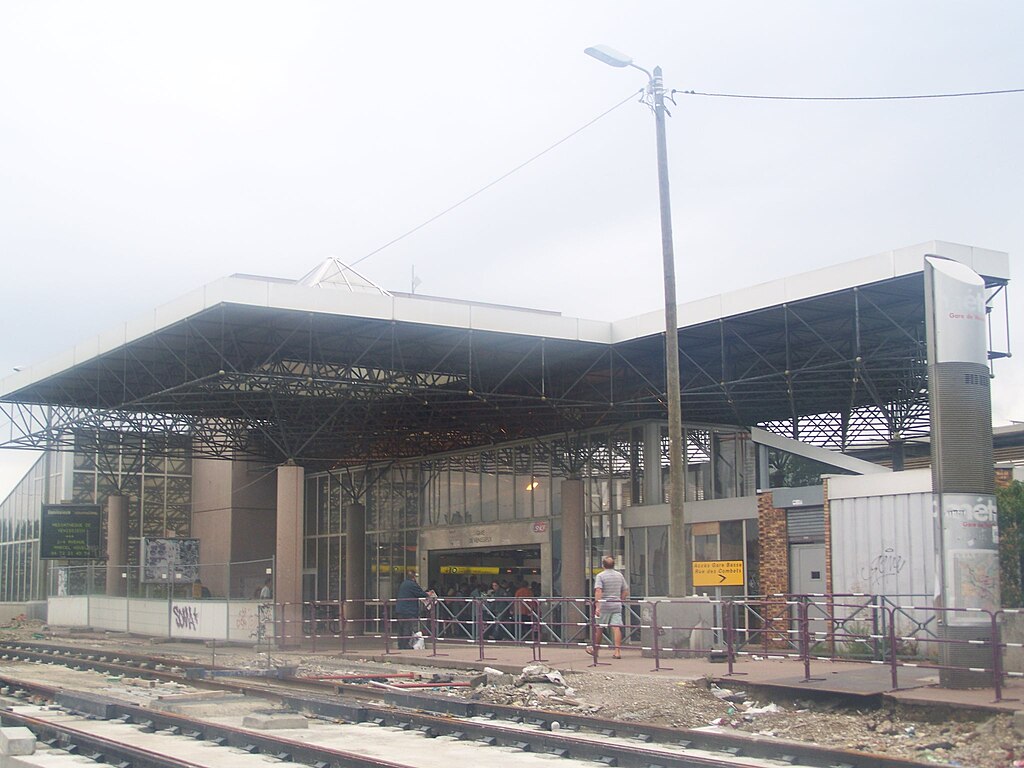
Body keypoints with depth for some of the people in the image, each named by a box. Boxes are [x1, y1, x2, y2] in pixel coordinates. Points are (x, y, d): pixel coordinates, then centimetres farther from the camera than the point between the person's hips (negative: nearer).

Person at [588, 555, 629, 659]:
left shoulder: (600, 576, -7)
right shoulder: (619, 575, 9)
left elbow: (598, 591, -18)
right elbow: (625, 591, 13)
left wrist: (597, 606, -21)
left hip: (604, 605, -4)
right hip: (617, 605, 4)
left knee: (599, 628, 10)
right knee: (616, 628, -2)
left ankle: (595, 649, 24)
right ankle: (618, 651, -9)